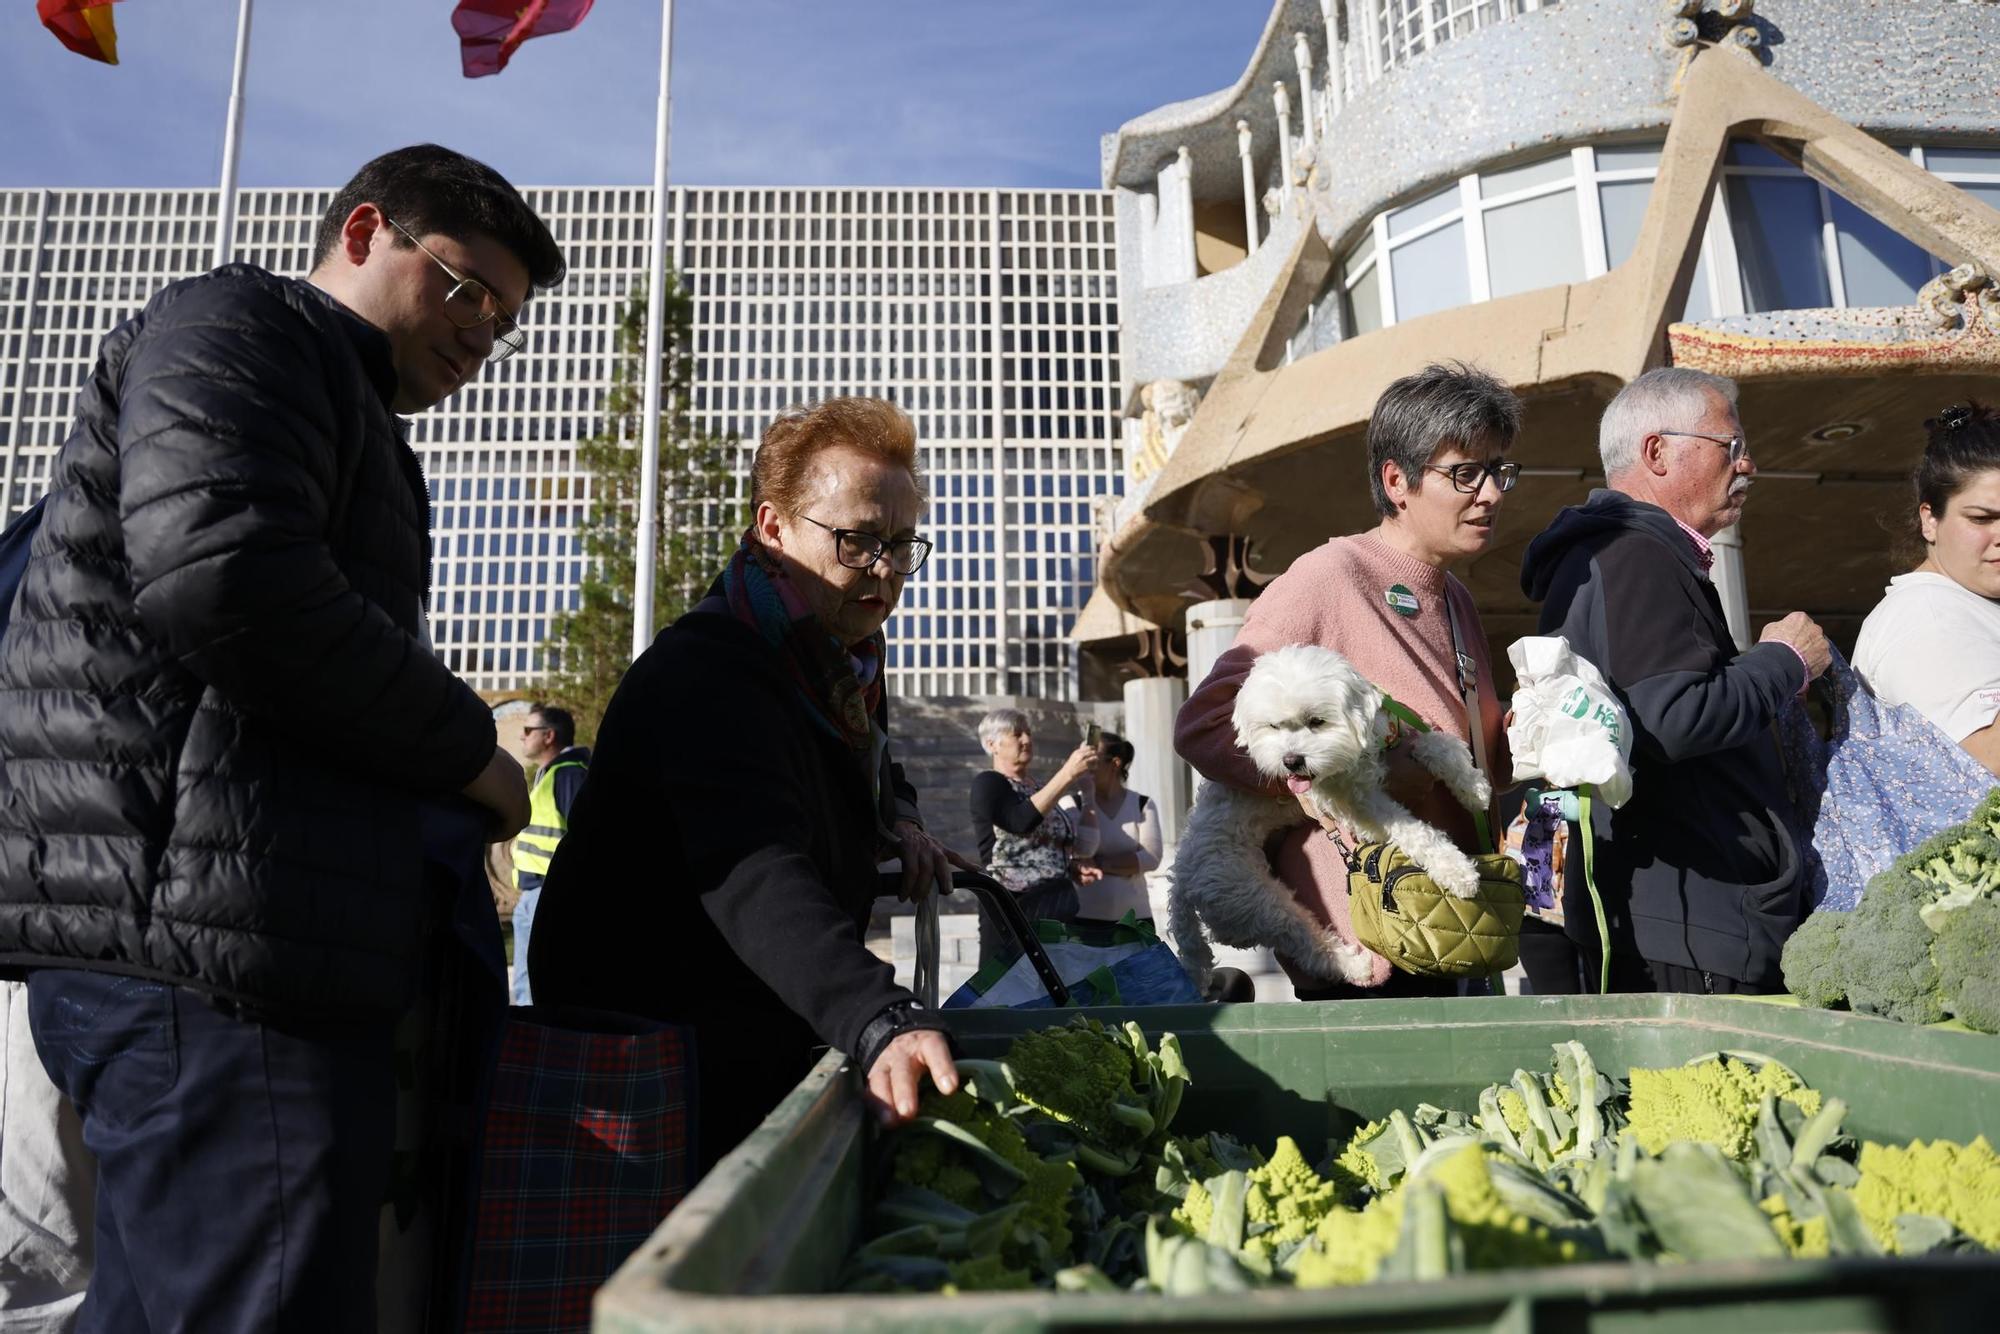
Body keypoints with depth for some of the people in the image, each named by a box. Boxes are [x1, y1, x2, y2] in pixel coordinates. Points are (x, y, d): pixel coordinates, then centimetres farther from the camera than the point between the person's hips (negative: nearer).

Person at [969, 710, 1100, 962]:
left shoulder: (1040, 792, 20)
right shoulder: (987, 782, 1)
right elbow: (1021, 821, -17)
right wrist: (1067, 774, -17)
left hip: (1060, 912, 7)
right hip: (1014, 908, -7)